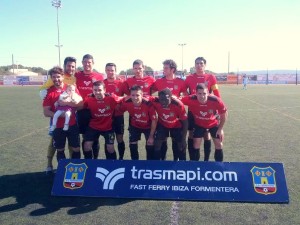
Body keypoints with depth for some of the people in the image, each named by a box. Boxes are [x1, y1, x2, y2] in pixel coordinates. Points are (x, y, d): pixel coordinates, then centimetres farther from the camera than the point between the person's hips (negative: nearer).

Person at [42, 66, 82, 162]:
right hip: (58, 126, 0)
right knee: (60, 150, 11)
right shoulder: (49, 92, -2)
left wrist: (66, 103, -21)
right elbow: (46, 112, -5)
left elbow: (80, 103, -11)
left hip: (72, 125, 0)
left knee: (76, 149, 7)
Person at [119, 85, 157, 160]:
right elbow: (119, 110, -3)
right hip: (135, 126, 3)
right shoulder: (127, 103, -27)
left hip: (148, 127, -2)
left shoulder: (148, 104, -34)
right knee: (132, 145, 3)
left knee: (150, 145, -3)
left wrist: (151, 136, -17)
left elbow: (154, 121, -22)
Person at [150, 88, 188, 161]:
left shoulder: (178, 105, -37)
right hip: (162, 125, 1)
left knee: (181, 145, 3)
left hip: (176, 126, -1)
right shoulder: (155, 102, -35)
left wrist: (183, 138, -21)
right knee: (157, 143, -7)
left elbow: (185, 122, -24)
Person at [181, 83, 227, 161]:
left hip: (214, 123, 0)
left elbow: (224, 113, -16)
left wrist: (220, 129, -11)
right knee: (196, 144, -2)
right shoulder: (191, 99, -36)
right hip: (199, 124, 0)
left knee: (219, 144, 3)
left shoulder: (215, 100, -34)